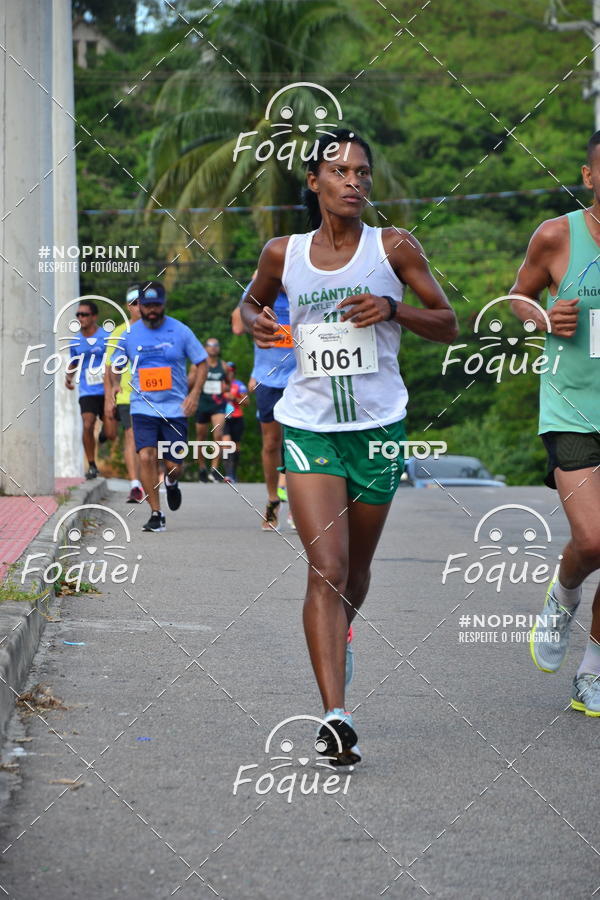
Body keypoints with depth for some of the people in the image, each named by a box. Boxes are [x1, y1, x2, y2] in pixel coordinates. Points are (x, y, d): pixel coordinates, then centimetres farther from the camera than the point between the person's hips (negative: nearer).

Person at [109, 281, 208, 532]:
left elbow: (201, 363, 7)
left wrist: (194, 393, -7)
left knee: (173, 465, 0)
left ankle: (171, 483, 38)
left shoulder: (180, 331, 0)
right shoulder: (129, 335, 4)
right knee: (146, 457, -16)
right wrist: (114, 385, -6)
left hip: (175, 408, 0)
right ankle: (155, 514, -5)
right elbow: (115, 365, 16)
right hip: (142, 407, 0)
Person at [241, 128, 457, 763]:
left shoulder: (393, 248, -1)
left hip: (378, 426, 1)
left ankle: (338, 635, 50)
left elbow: (447, 325, 2)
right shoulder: (283, 254, 3)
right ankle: (335, 717, -22)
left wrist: (392, 309, -15)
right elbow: (252, 302, 23)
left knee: (354, 571, 15)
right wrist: (257, 322, 0)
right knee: (326, 568, -15)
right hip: (309, 425, -1)